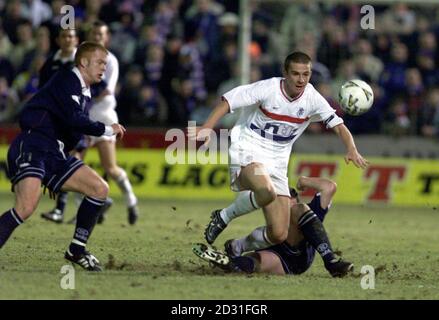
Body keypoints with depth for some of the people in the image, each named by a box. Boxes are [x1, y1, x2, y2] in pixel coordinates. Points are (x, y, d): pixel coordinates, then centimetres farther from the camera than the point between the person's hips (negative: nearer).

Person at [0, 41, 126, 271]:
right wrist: (107, 130, -7)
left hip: (54, 154, 9)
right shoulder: (67, 80, -5)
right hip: (31, 147, -9)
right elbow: (74, 120, -20)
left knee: (99, 189, 4)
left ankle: (77, 250, 10)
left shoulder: (83, 93, 23)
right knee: (27, 207, -28)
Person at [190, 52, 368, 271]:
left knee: (278, 234, -4)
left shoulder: (312, 99, -1)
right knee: (267, 192, -40)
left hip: (276, 163, 5)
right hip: (247, 152, -5)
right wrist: (207, 128, -20)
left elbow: (338, 125, 3)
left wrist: (351, 150, -16)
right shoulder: (268, 89, -12)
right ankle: (223, 217, -14)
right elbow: (229, 100, -8)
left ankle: (236, 249, 25)